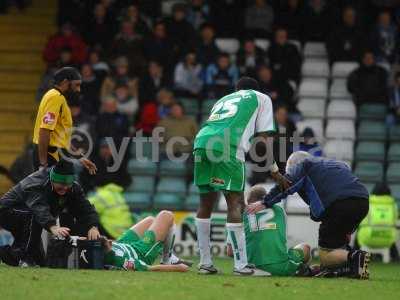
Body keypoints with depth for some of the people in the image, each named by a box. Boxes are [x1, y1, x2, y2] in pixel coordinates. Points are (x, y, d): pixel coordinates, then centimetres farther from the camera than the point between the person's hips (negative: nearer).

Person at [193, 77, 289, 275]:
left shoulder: (223, 100, 39)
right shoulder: (261, 98, 24)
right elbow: (262, 138, 14)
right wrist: (274, 172, 19)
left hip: (201, 141, 6)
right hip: (227, 146, -6)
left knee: (206, 203, 15)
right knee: (235, 204, -3)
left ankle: (205, 263, 18)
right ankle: (241, 265, -6)